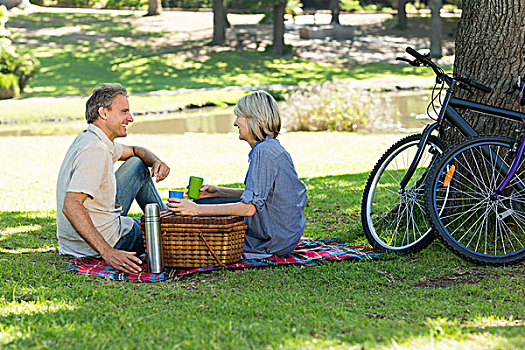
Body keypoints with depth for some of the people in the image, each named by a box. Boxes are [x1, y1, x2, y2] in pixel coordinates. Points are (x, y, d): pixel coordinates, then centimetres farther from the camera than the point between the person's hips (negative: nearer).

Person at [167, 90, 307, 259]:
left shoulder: (264, 152, -22)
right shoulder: (272, 147, 9)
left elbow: (249, 207, -26)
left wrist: (198, 209, -23)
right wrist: (217, 192, 10)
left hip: (276, 241, -10)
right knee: (205, 201, 17)